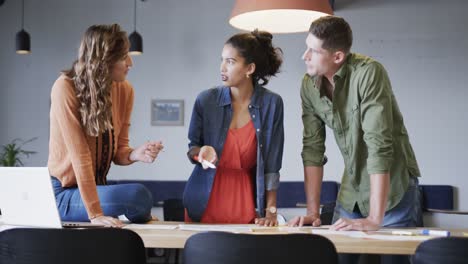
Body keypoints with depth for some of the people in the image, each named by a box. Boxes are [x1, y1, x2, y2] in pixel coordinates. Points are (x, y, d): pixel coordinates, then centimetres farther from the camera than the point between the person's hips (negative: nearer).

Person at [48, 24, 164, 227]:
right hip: (64, 194, -5)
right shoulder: (65, 88, -19)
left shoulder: (124, 90, -1)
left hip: (97, 186, 6)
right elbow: (79, 154, -25)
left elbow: (117, 151, 4)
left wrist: (135, 154, -21)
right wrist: (95, 214, -29)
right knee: (139, 195, -23)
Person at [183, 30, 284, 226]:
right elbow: (192, 149, 5)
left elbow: (272, 164, -5)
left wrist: (271, 210, -8)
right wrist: (201, 152, -17)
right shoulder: (206, 100, -7)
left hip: (245, 201, 0)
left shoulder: (271, 103, -9)